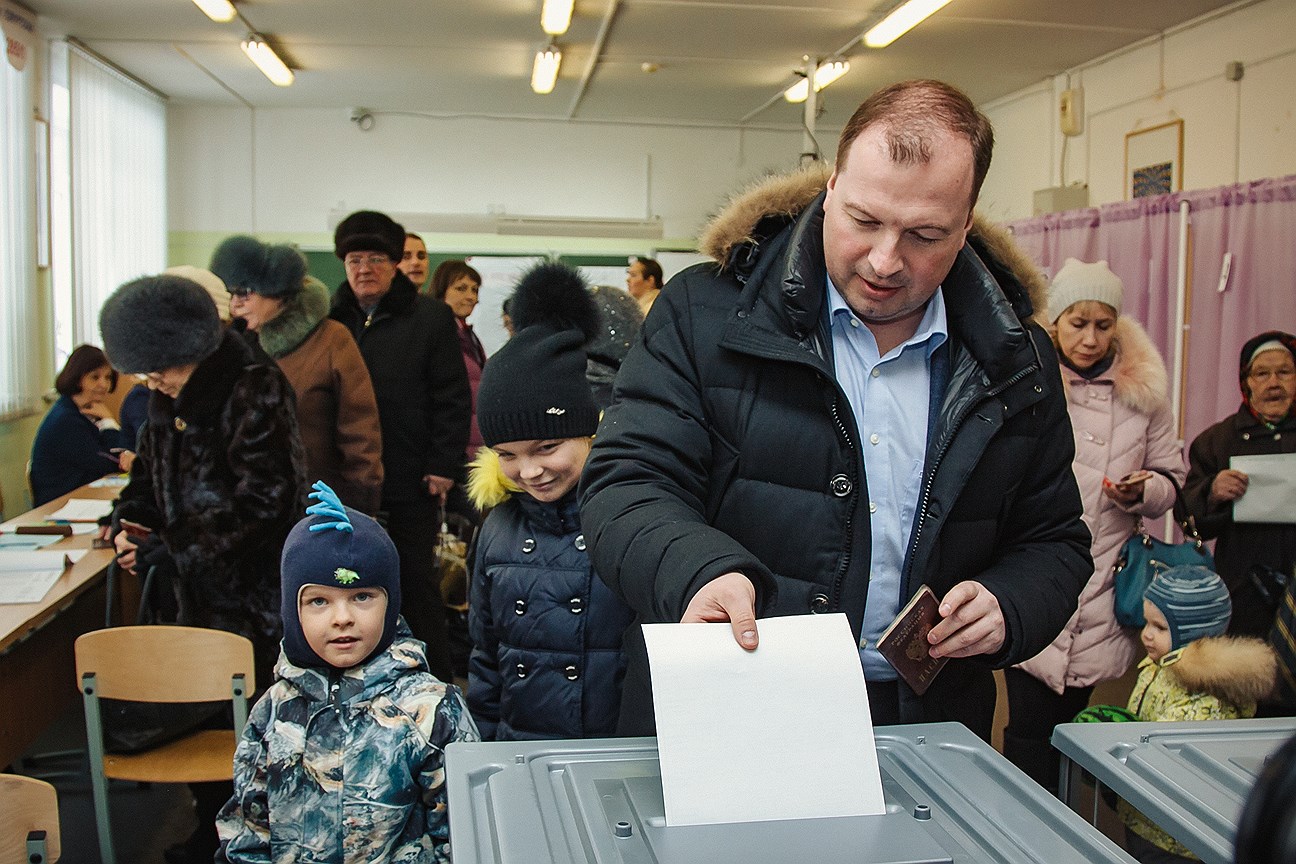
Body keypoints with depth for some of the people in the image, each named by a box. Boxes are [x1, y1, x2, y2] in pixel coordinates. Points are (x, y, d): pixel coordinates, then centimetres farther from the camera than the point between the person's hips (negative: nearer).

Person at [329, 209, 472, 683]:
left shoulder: (430, 317, 0)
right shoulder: (332, 319, 10)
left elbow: (453, 398, -4)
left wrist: (444, 466, -10)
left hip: (411, 483, -4)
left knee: (415, 580, 3)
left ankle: (435, 680, 15)